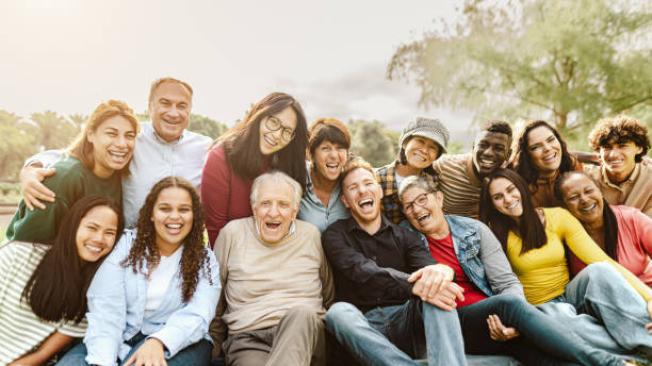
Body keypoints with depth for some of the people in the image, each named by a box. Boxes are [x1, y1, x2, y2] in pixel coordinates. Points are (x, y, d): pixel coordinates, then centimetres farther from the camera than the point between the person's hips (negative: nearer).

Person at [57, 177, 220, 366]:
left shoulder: (205, 260, 3)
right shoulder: (127, 244, 4)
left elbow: (196, 316, -11)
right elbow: (105, 308, -7)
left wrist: (158, 342, -32)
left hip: (178, 344, -2)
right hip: (122, 339, 2)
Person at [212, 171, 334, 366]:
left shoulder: (311, 235, 8)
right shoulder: (232, 233, 5)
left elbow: (327, 297, 17)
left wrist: (323, 332, 8)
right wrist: (214, 343, 13)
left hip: (305, 333, 3)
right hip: (248, 337, -2)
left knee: (300, 315, -34)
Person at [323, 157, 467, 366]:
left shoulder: (404, 235, 13)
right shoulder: (335, 235, 4)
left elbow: (427, 265, -8)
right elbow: (363, 271, -17)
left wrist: (442, 271, -36)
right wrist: (414, 285, -35)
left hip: (405, 320, 2)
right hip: (364, 326, -2)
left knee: (436, 289, -27)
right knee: (338, 313, -34)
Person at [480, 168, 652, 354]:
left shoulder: (557, 217, -2)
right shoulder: (497, 236, -4)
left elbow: (603, 262, -10)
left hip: (570, 297, 2)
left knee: (598, 270, -29)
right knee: (567, 322, -36)